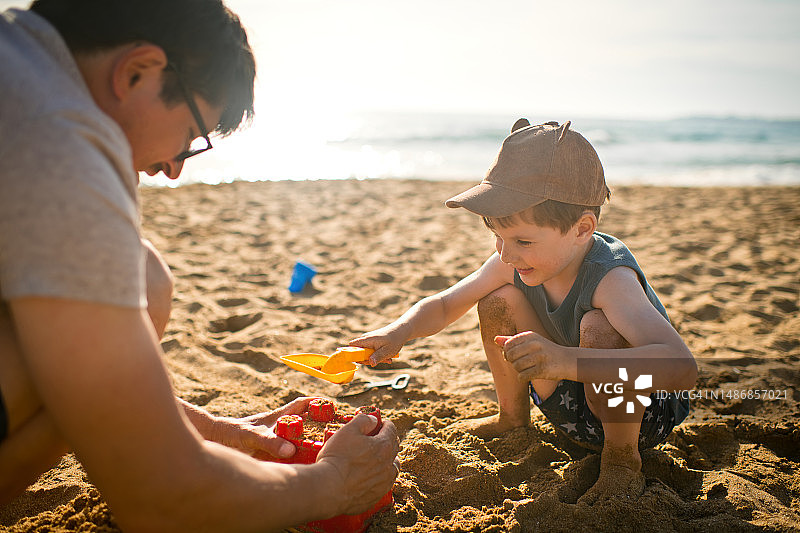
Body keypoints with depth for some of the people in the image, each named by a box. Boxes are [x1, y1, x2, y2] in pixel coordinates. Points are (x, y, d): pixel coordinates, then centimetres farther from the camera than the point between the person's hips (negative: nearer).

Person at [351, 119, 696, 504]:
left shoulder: (609, 278, -36)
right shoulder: (510, 266, -15)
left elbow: (682, 367, -50)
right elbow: (444, 305, -3)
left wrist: (564, 360, -62)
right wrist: (400, 331, -24)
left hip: (646, 416, -6)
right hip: (573, 406, 6)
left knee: (598, 327, -35)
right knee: (500, 302, -9)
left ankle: (622, 458, -11)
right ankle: (513, 418, 16)